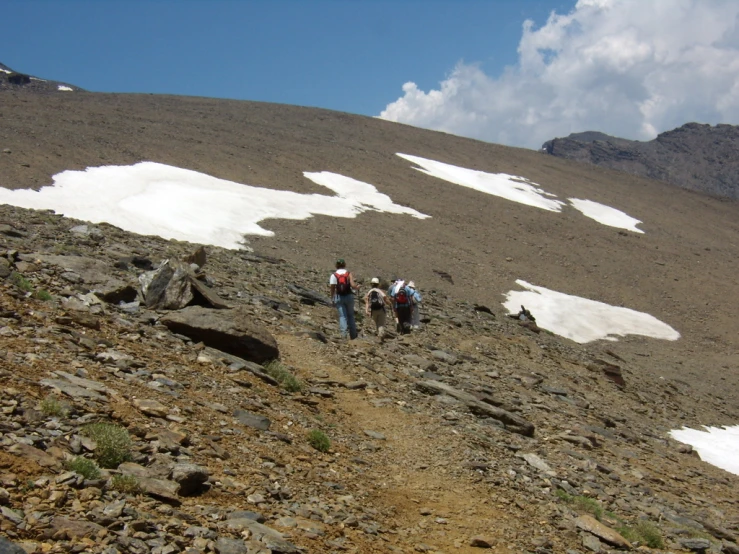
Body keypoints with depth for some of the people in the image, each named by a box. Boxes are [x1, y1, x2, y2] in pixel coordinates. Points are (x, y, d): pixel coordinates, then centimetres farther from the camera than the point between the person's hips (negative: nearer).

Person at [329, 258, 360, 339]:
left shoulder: (333, 275, -1)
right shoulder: (349, 274, 0)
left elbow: (332, 287, -8)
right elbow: (353, 285, -12)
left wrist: (332, 297, 2)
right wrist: (357, 287, 10)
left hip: (339, 297, -1)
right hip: (349, 296, 1)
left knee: (342, 316, 1)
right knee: (350, 315, 12)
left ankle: (344, 333, -14)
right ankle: (353, 335, 13)